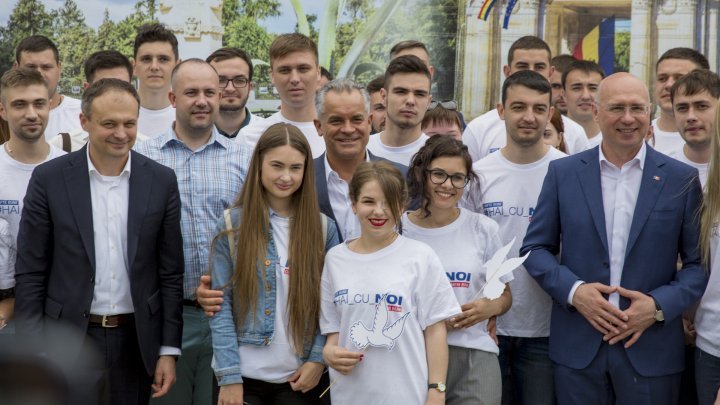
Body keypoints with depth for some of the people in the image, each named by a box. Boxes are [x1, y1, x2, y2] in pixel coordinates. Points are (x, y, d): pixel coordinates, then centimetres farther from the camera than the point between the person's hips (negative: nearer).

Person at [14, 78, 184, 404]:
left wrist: (169, 350, 1)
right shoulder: (49, 179, -4)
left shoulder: (161, 181, 0)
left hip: (136, 341, 2)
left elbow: (170, 272, 3)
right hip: (68, 340, -1)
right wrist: (33, 355, -6)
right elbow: (30, 273, -3)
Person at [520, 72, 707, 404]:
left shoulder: (682, 179, 2)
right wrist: (574, 290, -10)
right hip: (577, 346, 1)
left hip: (651, 349, 0)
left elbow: (699, 262, 2)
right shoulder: (563, 173, 4)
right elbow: (535, 248, 5)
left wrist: (659, 305, -12)